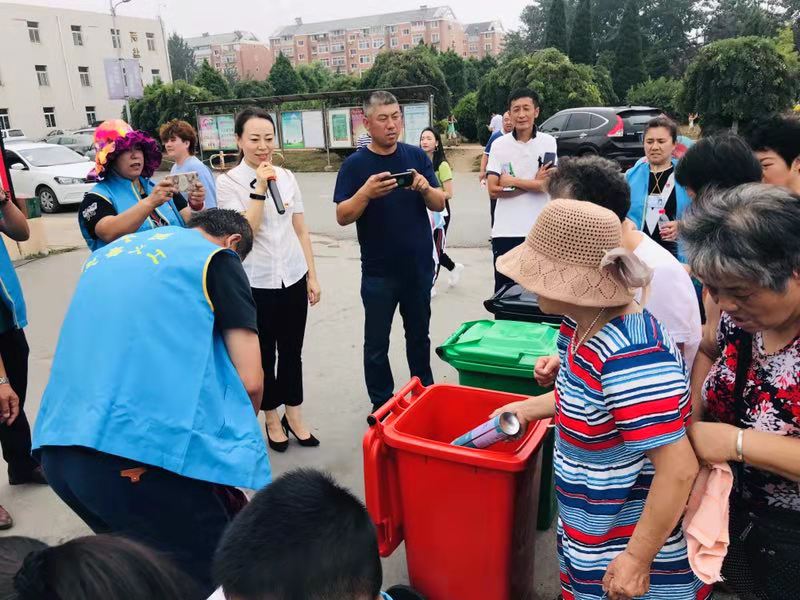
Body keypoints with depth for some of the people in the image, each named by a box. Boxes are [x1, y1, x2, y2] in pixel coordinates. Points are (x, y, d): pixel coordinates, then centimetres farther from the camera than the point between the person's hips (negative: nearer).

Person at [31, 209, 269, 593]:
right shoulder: (218, 258, 4)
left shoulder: (107, 254, 23)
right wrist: (232, 436, 15)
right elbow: (250, 382, -3)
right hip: (148, 453, -7)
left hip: (57, 451, 8)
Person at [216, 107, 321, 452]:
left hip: (293, 278, 3)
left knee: (292, 351, 13)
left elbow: (301, 230, 8)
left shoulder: (287, 177, 5)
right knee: (265, 353, 11)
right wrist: (259, 188, -20)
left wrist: (312, 276, 7)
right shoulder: (228, 183, -6)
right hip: (255, 283, -3)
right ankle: (272, 418, 30)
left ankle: (294, 415, 30)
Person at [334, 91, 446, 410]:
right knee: (377, 344, 8)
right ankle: (381, 405, 25)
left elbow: (439, 204, 2)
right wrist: (366, 193, -29)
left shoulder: (417, 156, 2)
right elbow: (342, 216, -11)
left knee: (419, 336, 18)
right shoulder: (355, 164, -5)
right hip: (379, 272, -2)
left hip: (419, 266, 3)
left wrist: (425, 188, -20)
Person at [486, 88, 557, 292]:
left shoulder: (548, 142, 0)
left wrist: (512, 181, -10)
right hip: (505, 231, 1)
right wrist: (532, 183, -9)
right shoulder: (499, 145, 2)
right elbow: (493, 191, -5)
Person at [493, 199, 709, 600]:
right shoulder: (582, 323, -5)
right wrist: (529, 408, 16)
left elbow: (679, 470, -30)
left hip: (632, 549, -8)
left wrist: (637, 559, -23)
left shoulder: (630, 356, -32)